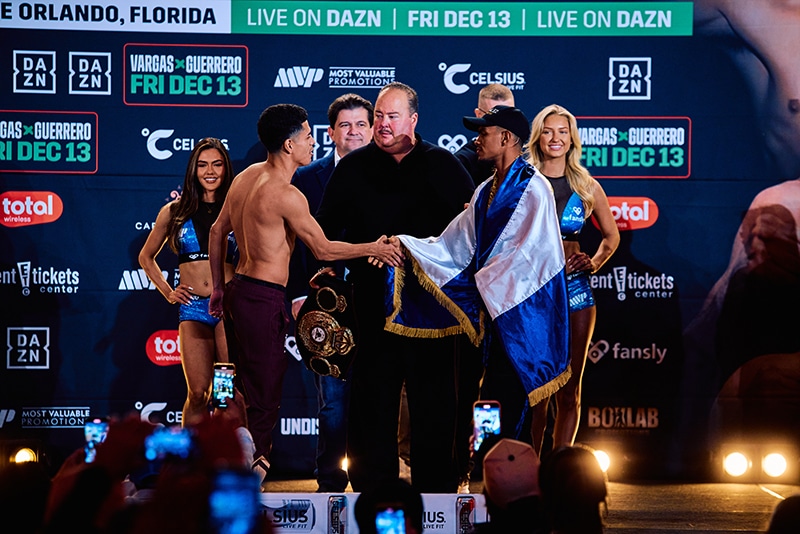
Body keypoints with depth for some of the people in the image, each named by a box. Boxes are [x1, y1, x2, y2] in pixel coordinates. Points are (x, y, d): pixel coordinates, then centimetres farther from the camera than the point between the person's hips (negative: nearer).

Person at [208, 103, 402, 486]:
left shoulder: (246, 177, 9)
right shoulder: (286, 195, -18)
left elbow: (218, 231, 17)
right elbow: (323, 249, -12)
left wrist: (219, 287, 25)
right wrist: (373, 248, -1)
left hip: (238, 291, 9)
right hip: (264, 300, -9)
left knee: (244, 389, 16)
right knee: (264, 397, -3)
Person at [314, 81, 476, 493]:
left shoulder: (442, 165, 6)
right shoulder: (353, 167, 8)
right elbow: (326, 228, 12)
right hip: (373, 301, 1)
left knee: (433, 394, 3)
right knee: (373, 394, 3)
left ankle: (436, 485, 10)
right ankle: (373, 487, 11)